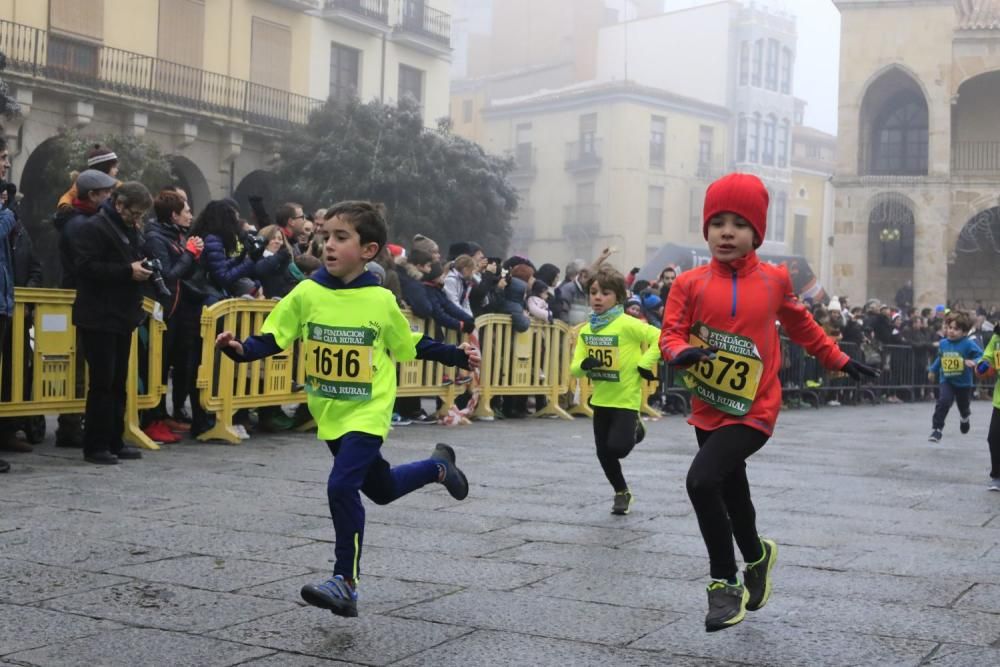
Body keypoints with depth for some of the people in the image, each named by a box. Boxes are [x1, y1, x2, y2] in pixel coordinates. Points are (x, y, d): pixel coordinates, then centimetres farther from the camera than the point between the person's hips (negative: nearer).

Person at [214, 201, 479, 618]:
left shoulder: (381, 300, -9)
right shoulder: (306, 293, -6)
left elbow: (411, 345, 6)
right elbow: (273, 338, -4)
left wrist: (457, 356, 1)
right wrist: (241, 349, -22)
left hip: (368, 413, -4)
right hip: (329, 414, 4)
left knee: (342, 486, -19)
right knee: (380, 488, 19)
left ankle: (345, 582, -5)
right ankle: (437, 467, 49)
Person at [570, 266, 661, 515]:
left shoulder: (628, 324, -15)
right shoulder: (586, 330, 3)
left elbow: (660, 338, -16)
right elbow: (575, 368, 2)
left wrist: (644, 364, -17)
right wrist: (584, 365, -20)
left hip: (626, 398, -6)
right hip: (601, 399, 6)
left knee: (617, 447, -15)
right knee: (603, 453, 9)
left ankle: (634, 429, 20)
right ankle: (621, 492, 32)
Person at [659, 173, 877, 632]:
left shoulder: (774, 279, -2)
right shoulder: (690, 283, -4)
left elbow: (800, 325, 15)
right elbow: (671, 334, -6)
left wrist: (838, 360, 21)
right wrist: (681, 352, -28)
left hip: (753, 411, -3)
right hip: (708, 410, 3)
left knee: (702, 479, -23)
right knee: (732, 496, 19)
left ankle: (724, 582, -6)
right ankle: (757, 557, 50)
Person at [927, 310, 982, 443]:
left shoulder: (968, 344, -19)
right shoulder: (943, 343, -3)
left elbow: (981, 356, -23)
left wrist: (974, 362, -42)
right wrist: (933, 370, 22)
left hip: (963, 382, -1)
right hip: (946, 380, 1)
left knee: (963, 407, 20)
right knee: (943, 402, -23)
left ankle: (965, 417, 57)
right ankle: (936, 429, -16)